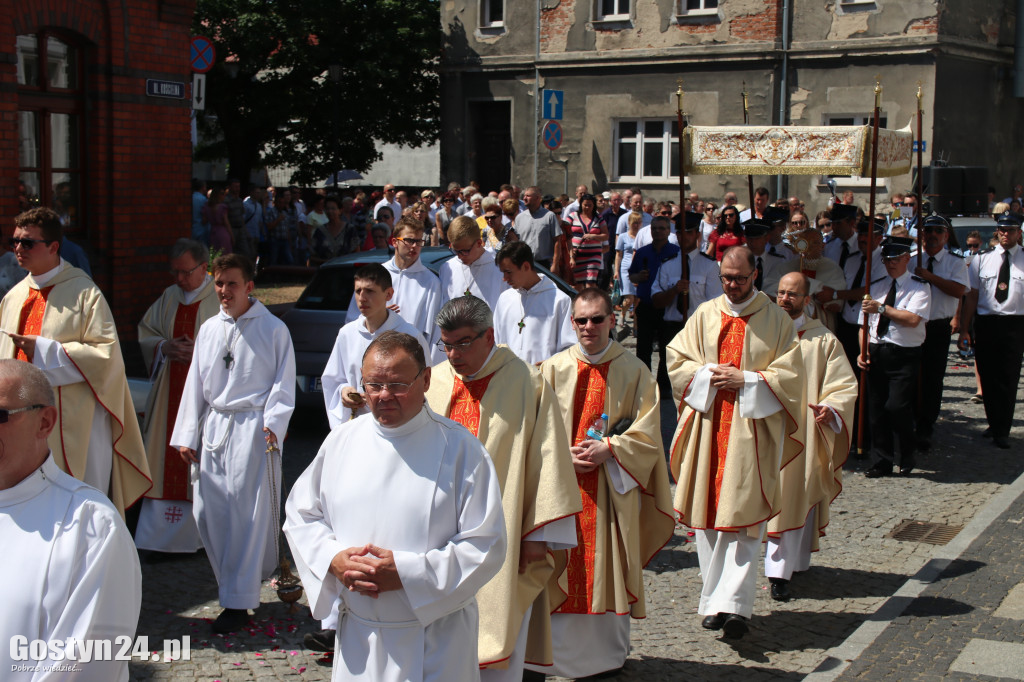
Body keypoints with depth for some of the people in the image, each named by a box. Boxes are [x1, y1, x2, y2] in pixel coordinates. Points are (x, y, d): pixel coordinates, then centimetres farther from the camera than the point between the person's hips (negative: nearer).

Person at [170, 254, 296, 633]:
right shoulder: (209, 329, 13)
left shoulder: (273, 329, -1)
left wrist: (273, 423, -14)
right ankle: (234, 583, 23)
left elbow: (283, 384, -1)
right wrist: (187, 435, 12)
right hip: (214, 428, 6)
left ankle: (238, 602, 2)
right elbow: (195, 384, 15)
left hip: (253, 429, -5)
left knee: (248, 513, -5)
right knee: (207, 510, 5)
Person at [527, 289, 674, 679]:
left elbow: (647, 434, -1)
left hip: (614, 486, -1)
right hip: (562, 486, 1)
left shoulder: (634, 372, 2)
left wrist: (607, 449, -14)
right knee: (563, 570, 2)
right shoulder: (553, 369, 5)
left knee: (610, 570, 4)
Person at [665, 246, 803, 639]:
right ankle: (717, 600, 15)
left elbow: (789, 375, -2)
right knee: (708, 514, 5)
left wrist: (744, 379, -12)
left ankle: (732, 603, -11)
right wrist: (709, 376, -9)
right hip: (707, 426, 3)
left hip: (753, 428, -3)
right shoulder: (705, 315, 10)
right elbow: (677, 360, 8)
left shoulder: (776, 320, 2)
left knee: (743, 516, -8)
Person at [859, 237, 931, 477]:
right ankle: (883, 462, 16)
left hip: (904, 355, -5)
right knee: (876, 409, 4)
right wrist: (863, 351, 1)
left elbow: (913, 319, -16)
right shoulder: (875, 287, 15)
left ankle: (907, 456, 7)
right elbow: (864, 324, 15)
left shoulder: (919, 287, 0)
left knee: (897, 406, -15)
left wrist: (881, 308, -17)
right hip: (876, 353, 5)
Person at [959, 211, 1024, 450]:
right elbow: (972, 296, 7)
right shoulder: (982, 259, 7)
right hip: (985, 323, 2)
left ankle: (1002, 431, 7)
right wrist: (964, 329, 3)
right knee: (988, 378, 10)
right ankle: (994, 424, 26)